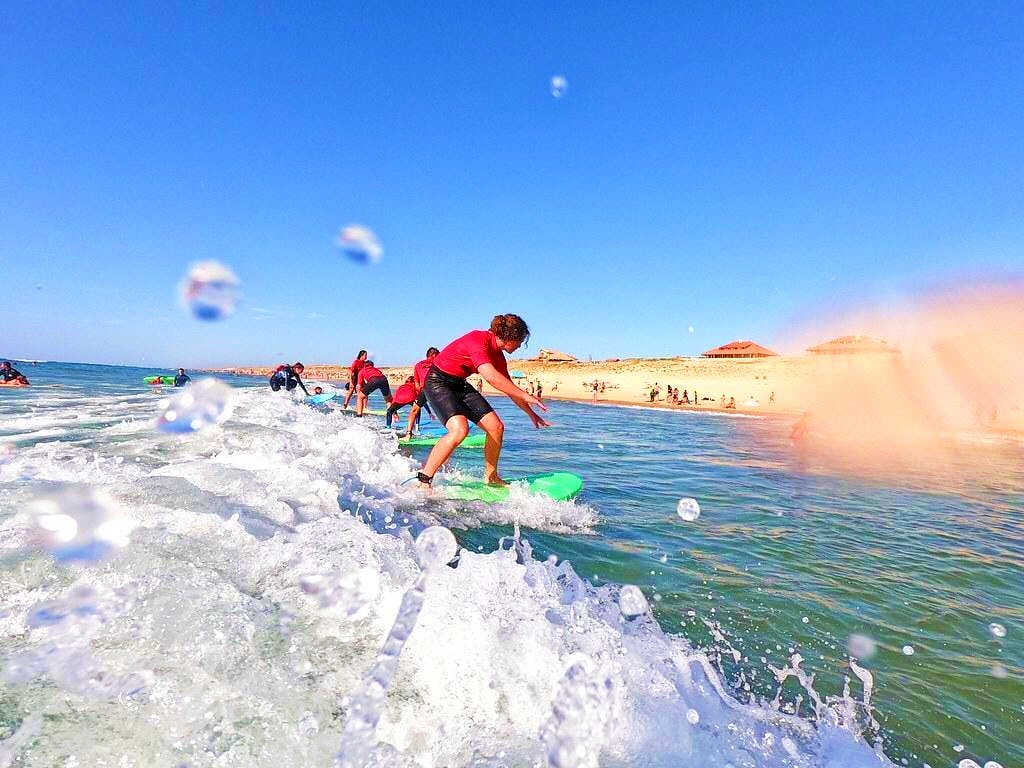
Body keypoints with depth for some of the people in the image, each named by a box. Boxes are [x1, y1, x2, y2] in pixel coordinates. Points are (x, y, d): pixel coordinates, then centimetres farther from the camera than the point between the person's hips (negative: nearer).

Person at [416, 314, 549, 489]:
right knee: (459, 430, -29)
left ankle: (490, 477, 17)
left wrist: (531, 413, 16)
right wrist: (525, 396, -35)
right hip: (438, 382, -8)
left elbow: (508, 386, 13)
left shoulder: (497, 355, 2)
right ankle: (423, 481, -18)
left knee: (496, 427, 0)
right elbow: (490, 376, -39)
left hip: (460, 385, 9)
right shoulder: (478, 339, -25)